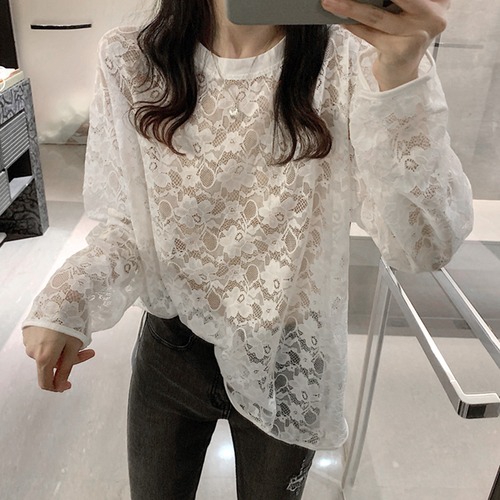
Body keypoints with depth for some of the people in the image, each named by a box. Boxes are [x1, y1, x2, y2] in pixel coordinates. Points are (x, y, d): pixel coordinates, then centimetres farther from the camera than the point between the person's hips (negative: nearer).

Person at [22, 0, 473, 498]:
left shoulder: (349, 63, -16)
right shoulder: (129, 61, -10)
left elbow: (424, 246, -25)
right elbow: (123, 224, -5)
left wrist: (401, 73, -38)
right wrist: (65, 301, -24)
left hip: (288, 364, 0)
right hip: (169, 351, 2)